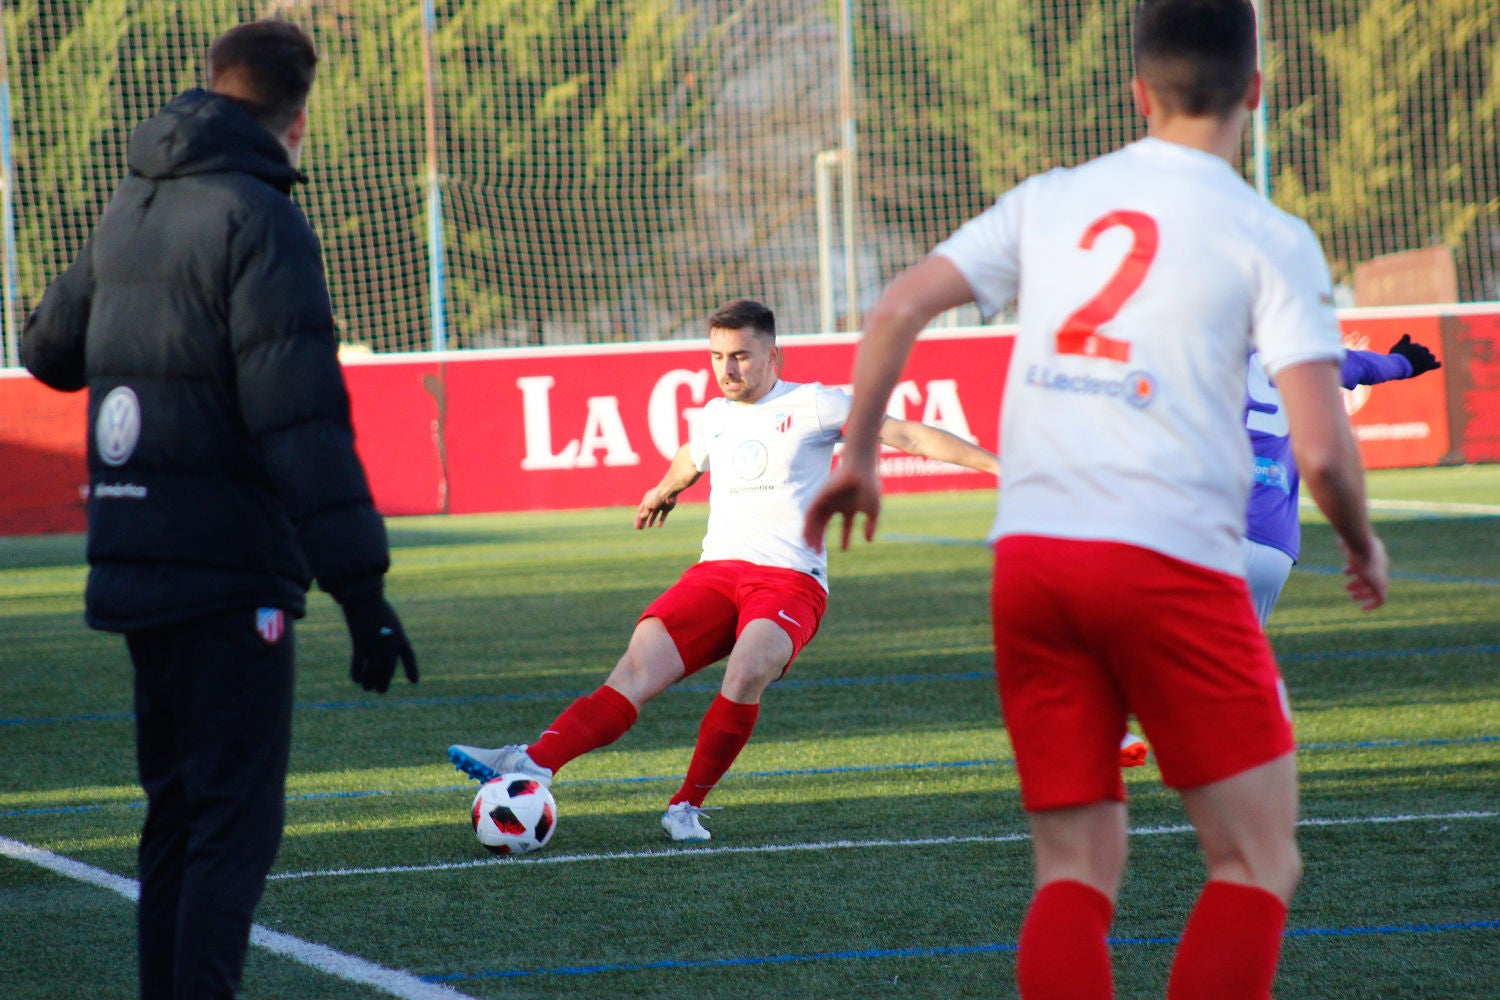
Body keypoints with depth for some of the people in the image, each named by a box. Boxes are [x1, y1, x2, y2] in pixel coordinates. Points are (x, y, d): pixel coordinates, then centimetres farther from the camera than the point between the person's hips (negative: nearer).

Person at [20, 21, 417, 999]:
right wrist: (361, 587, -22)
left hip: (133, 569, 8)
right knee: (236, 824, -7)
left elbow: (51, 349, 28)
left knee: (179, 811, 16)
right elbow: (303, 422, -20)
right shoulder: (258, 221, -13)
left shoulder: (130, 210, 11)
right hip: (229, 577, -8)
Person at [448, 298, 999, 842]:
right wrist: (662, 491, 63)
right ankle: (535, 762, -38)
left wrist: (993, 461, -7)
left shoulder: (814, 406, 2)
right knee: (637, 670, -19)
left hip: (789, 579, -4)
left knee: (746, 673, -34)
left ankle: (687, 805, -19)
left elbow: (907, 435, -1)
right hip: (715, 572, 4)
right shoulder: (717, 415, 18)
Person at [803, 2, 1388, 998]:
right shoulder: (1269, 238, 0)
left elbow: (898, 308, 8)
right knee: (1257, 867, 4)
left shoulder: (1050, 202, 12)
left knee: (1076, 872, 9)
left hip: (1029, 553, 4)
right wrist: (1363, 546, 12)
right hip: (1171, 561, -4)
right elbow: (1320, 450, -7)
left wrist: (858, 455, 22)